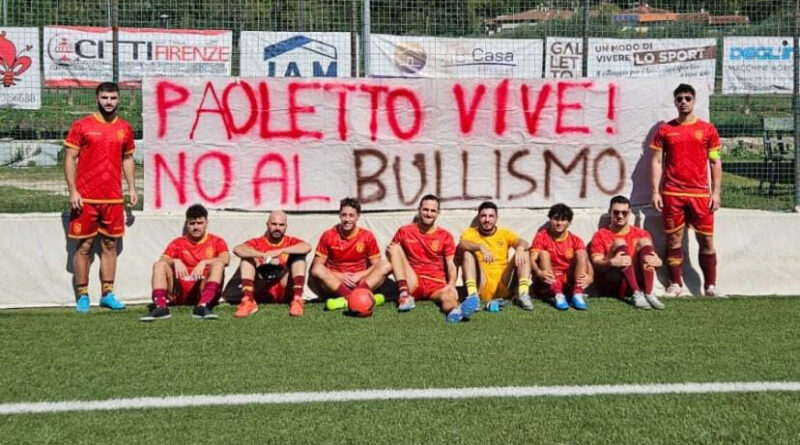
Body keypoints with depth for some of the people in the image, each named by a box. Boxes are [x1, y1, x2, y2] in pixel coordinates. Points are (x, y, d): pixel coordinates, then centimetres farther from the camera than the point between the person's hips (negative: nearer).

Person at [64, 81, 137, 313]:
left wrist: (132, 188, 9)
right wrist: (72, 191, -11)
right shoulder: (81, 126, -3)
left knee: (110, 244, 7)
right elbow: (69, 159, -4)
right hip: (86, 198, -4)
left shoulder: (125, 128, 9)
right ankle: (82, 296, 10)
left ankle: (108, 294, 15)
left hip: (113, 198, 4)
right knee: (84, 245, 2)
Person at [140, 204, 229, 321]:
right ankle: (160, 307, -37)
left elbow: (225, 259, -7)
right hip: (180, 292, 2)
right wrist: (175, 261, -19)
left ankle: (202, 306, -45)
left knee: (218, 264, -25)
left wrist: (204, 262, -22)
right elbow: (163, 260, 2)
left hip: (204, 290, -2)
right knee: (159, 264, -15)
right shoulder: (178, 243, 18)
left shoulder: (216, 241, 13)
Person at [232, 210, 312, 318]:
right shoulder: (257, 243, 7)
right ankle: (248, 300, -26)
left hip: (285, 292, 0)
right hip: (263, 292, 0)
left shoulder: (291, 242, 8)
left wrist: (280, 251, -23)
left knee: (299, 255, -12)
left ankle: (297, 300, -27)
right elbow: (237, 249, -15)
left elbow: (307, 247, -17)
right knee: (247, 257, -11)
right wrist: (264, 256, -26)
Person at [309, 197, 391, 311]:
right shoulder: (328, 235, -1)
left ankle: (347, 299, -42)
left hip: (360, 282, 1)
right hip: (335, 282, -1)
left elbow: (376, 265, 3)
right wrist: (340, 276, -15)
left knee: (386, 265, -21)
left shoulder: (367, 236, 1)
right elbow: (317, 265, -3)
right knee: (317, 270, -28)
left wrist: (359, 275, -15)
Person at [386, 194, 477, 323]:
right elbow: (391, 251, 12)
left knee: (449, 297, -36)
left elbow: (451, 265, 0)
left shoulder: (445, 236, 7)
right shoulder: (404, 231, 8)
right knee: (395, 247, -15)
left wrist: (451, 285, -20)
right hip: (412, 283, 1)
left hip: (437, 285, -1)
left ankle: (455, 310, -76)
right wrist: (390, 251, -14)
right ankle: (404, 294, -29)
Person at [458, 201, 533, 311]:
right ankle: (472, 295, -35)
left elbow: (523, 243, -6)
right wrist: (481, 247, -36)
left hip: (503, 287, 2)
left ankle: (523, 294, -27)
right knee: (467, 252, -20)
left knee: (523, 252, -10)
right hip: (481, 287, -2)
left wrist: (520, 248, -32)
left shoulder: (504, 233, 14)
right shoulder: (471, 232, 8)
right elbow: (461, 245, -16)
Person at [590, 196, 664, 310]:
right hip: (611, 285, -2)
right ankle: (636, 294, -33)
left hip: (637, 281, 2)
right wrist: (611, 262, -30)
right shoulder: (601, 235, 6)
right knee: (620, 243, -19)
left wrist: (657, 261, -20)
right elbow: (596, 264, -7)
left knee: (644, 241, -12)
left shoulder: (641, 234, 15)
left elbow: (655, 259, 6)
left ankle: (648, 294, -28)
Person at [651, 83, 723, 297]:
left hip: (700, 193, 0)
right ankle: (675, 284, 10)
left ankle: (710, 285, 8)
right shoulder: (664, 130, 7)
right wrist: (655, 192, -2)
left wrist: (716, 192, 0)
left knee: (707, 240, 1)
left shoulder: (708, 129, 8)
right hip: (672, 194, 0)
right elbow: (657, 161, 5)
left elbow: (715, 162, 8)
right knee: (674, 240, 2)